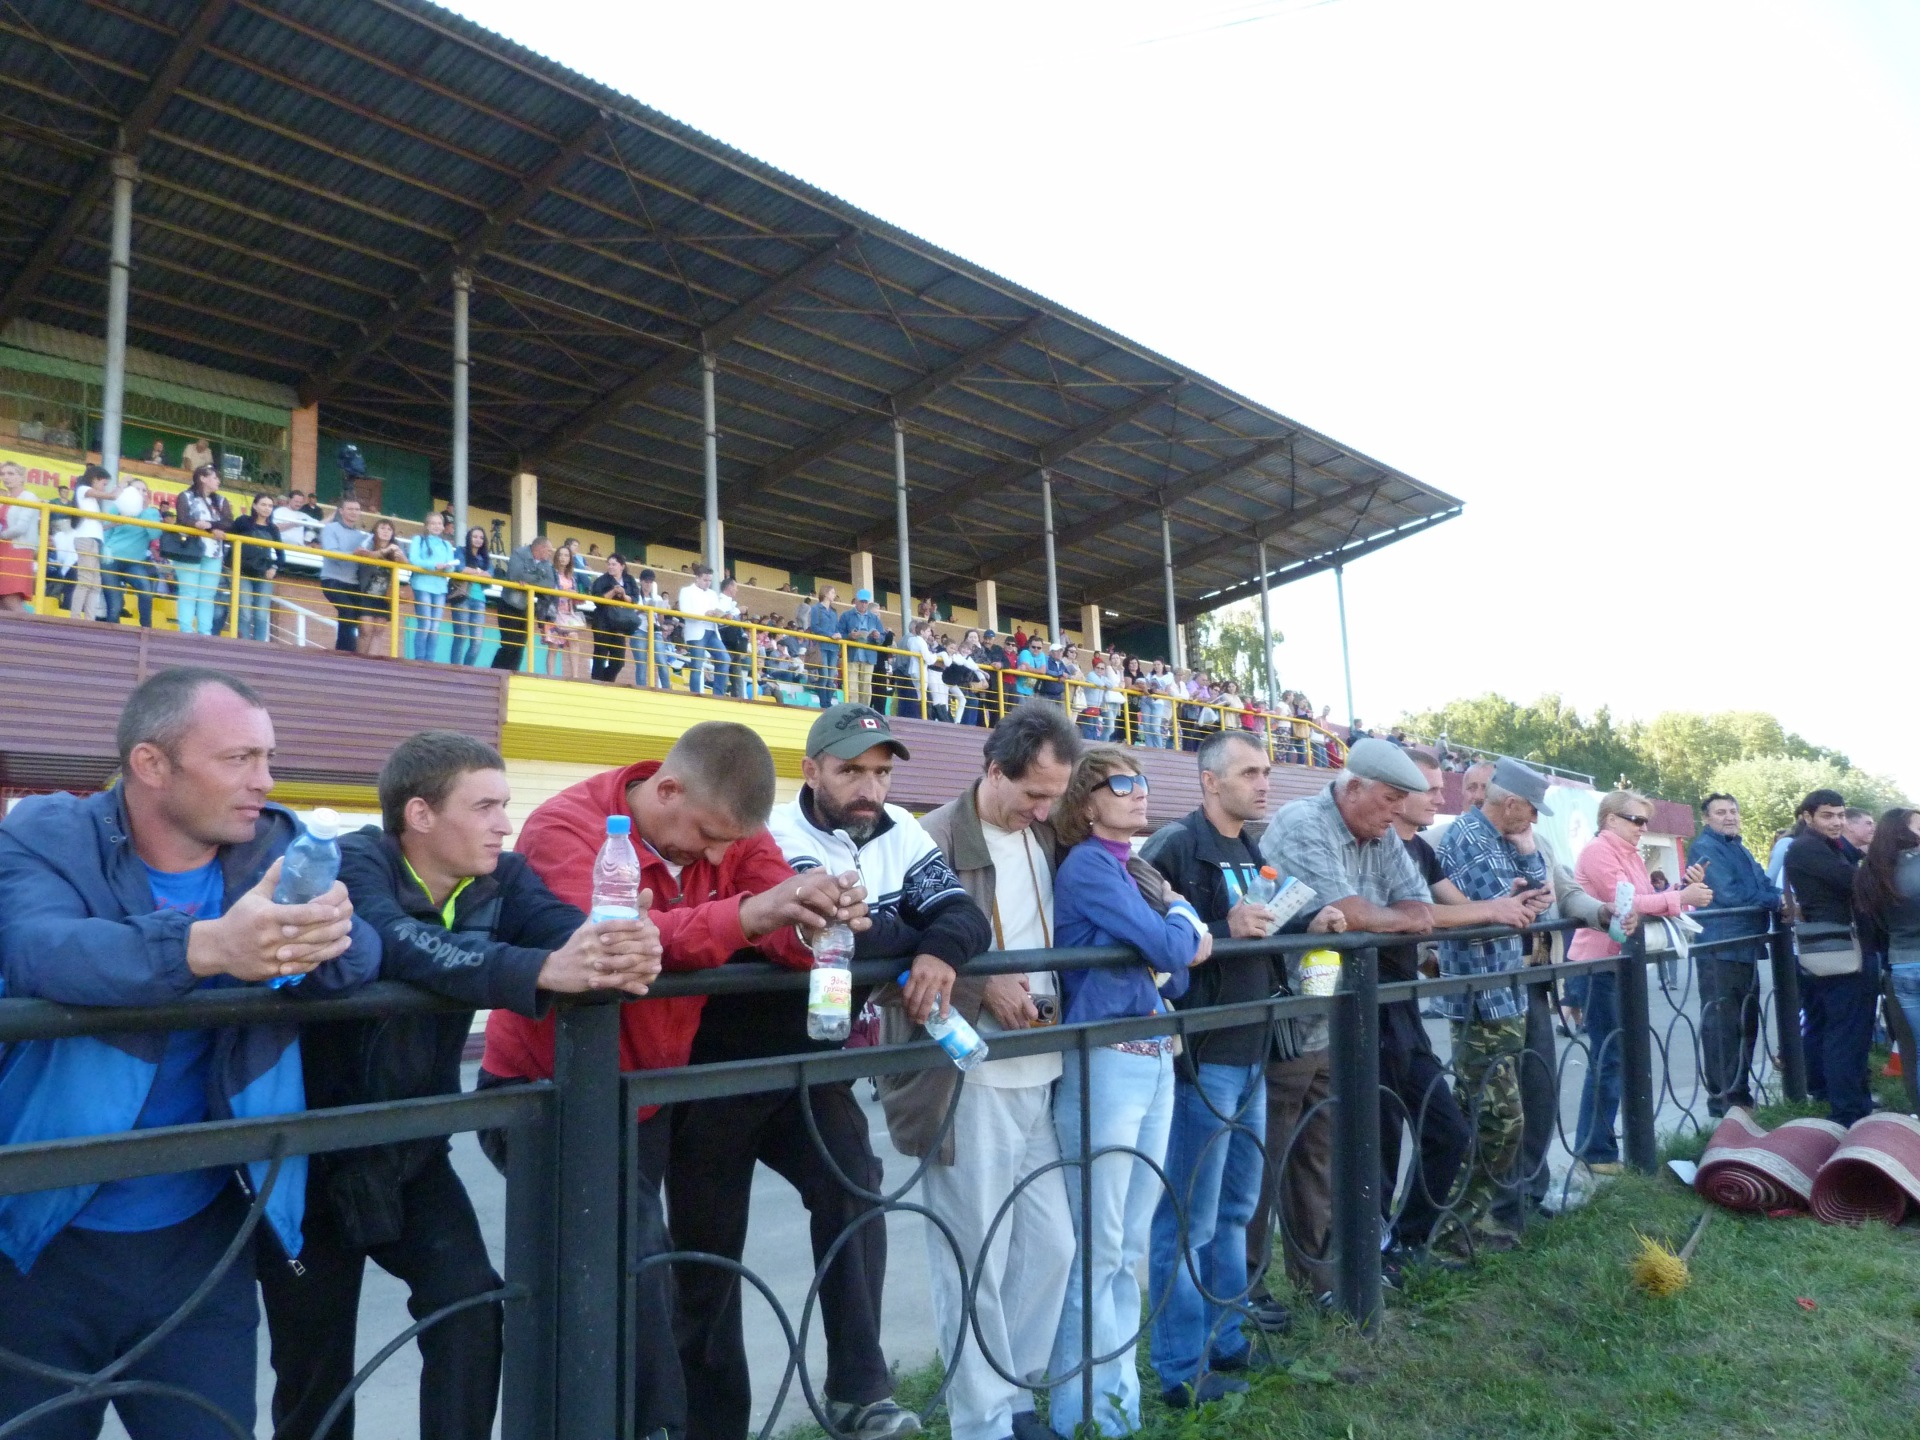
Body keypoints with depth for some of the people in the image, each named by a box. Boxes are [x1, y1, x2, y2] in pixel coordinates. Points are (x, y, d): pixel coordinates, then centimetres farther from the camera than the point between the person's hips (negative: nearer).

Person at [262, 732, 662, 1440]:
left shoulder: (501, 877, -6)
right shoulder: (353, 864, -21)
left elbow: (574, 929, -24)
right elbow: (399, 945, -42)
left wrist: (626, 951, -48)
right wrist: (543, 970, -56)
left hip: (412, 1149, 4)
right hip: (312, 1150, -3)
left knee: (472, 1306, -8)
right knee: (313, 1362, 9)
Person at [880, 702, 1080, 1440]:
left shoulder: (1046, 839, 11)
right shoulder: (935, 841, -12)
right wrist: (983, 988, -19)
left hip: (1036, 1074, 7)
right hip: (966, 1079, -7)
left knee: (1050, 1244, 14)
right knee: (975, 1261, 3)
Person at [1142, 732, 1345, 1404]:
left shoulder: (1251, 850, 14)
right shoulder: (1175, 846, -13)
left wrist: (1309, 924, 5)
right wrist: (1223, 930, -26)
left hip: (1250, 1052, 9)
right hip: (1201, 1054, -9)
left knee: (1234, 1208, 18)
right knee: (1188, 1219, 1)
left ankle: (1224, 1340, 32)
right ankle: (1183, 1366, 13)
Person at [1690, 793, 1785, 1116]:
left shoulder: (1739, 849, 21)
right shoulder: (1705, 848, -9)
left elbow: (1765, 886, 15)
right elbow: (1729, 894, -19)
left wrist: (1782, 898, -6)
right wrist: (1775, 902, -9)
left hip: (1746, 949, 10)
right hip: (1720, 952, -10)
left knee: (1747, 1025, 16)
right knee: (1721, 1027, -6)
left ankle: (1741, 1094, 26)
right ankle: (1722, 1101, -1)